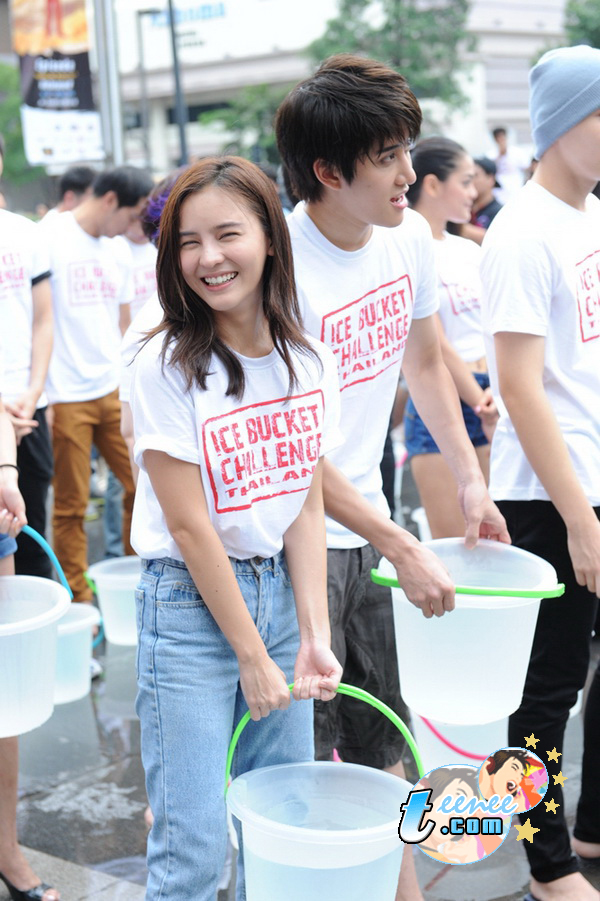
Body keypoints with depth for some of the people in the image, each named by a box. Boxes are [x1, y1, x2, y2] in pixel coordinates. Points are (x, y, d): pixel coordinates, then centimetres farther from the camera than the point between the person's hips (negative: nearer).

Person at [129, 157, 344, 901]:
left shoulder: (309, 363, 0)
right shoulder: (166, 367, -14)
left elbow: (307, 508, 1)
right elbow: (191, 527, -14)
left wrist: (313, 636, -6)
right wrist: (252, 655, -12)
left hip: (281, 593, 5)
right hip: (190, 604, -5)